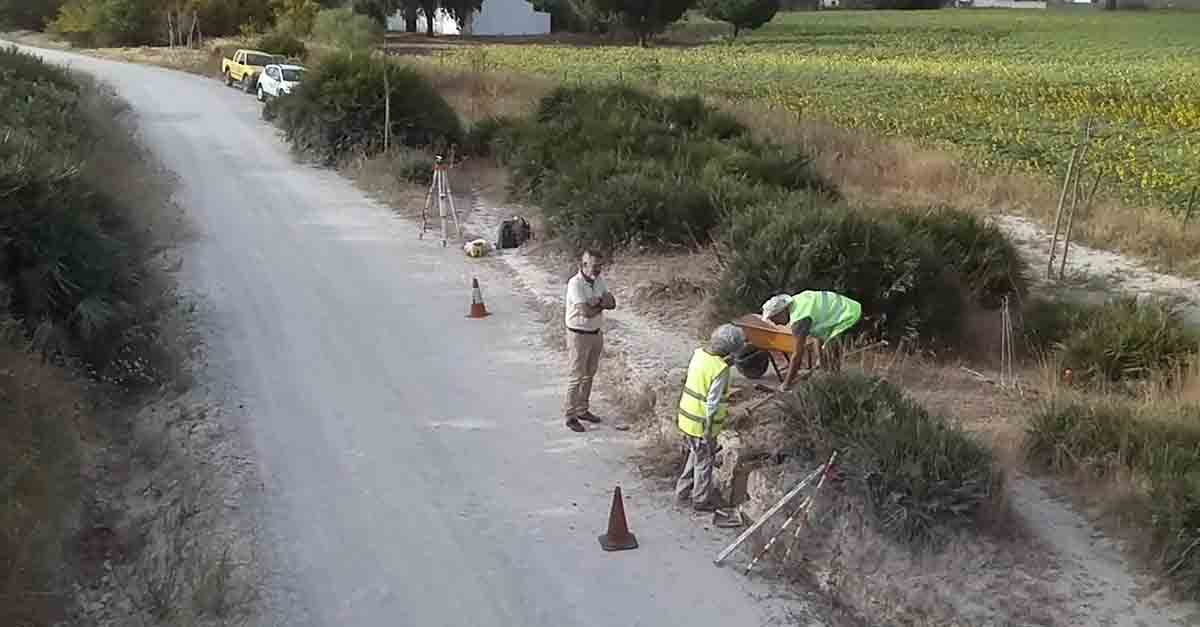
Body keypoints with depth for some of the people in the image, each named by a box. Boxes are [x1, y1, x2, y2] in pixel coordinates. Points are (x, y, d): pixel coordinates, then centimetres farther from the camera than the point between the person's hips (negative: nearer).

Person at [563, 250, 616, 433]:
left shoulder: (598, 280, 3)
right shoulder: (575, 283, -22)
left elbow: (612, 303, -2)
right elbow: (586, 312, -29)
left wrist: (598, 301, -22)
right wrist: (603, 304, -12)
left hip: (596, 333, 8)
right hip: (579, 335, -8)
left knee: (589, 374, 16)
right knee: (577, 376, -3)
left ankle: (582, 410, 29)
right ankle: (570, 416, 5)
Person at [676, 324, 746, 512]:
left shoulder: (699, 354, -2)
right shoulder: (721, 370, -25)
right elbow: (712, 404, -23)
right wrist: (709, 431, -15)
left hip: (687, 417, 7)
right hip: (702, 424, -7)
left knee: (695, 454, 27)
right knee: (704, 461, 11)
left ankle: (684, 489, 38)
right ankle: (701, 500, 26)